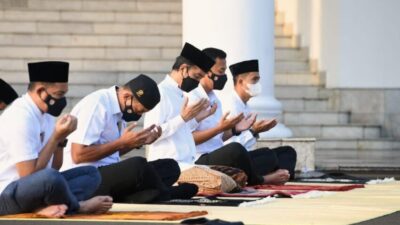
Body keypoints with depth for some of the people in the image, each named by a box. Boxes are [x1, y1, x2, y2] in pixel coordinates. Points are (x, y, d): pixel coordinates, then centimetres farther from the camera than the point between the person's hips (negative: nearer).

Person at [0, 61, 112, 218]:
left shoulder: (46, 114, 9)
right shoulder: (20, 118, -20)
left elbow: (54, 167, 13)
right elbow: (29, 175, -21)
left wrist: (61, 138, -4)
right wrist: (56, 137, -17)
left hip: (31, 187, 10)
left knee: (91, 173, 4)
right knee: (50, 177, -37)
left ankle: (44, 206, -19)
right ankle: (79, 206, -7)